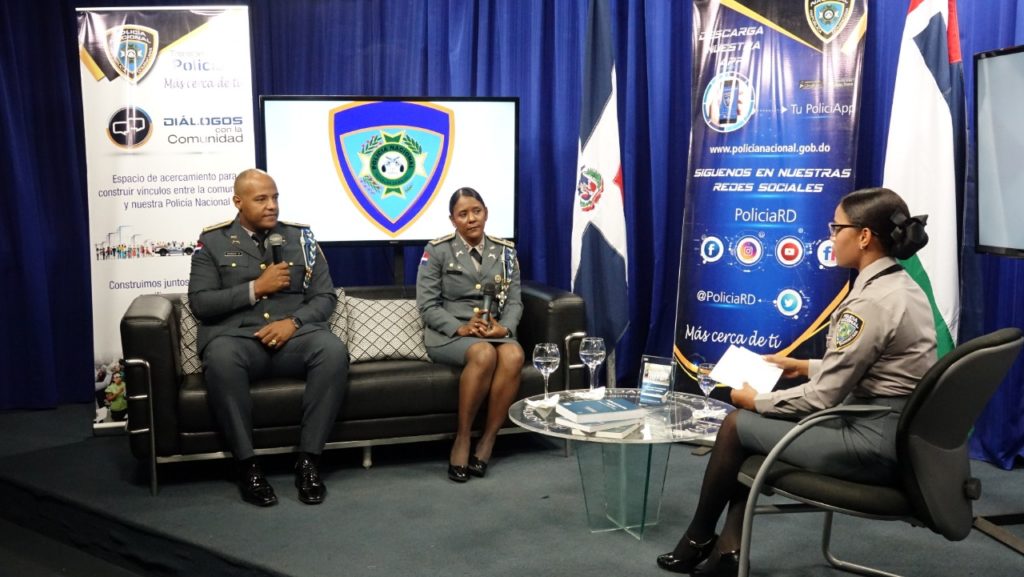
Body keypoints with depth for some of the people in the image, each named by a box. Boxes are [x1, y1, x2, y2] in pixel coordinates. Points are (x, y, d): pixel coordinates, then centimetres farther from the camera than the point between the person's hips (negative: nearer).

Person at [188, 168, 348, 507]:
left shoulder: (300, 237, 13)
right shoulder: (213, 241, 9)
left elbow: (325, 297, 10)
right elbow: (200, 303, 0)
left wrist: (293, 321, -10)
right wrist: (255, 288, -9)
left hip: (294, 335, 2)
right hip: (236, 336, -1)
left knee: (334, 351, -31)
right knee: (220, 357, -37)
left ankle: (308, 460, -22)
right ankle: (247, 464, -24)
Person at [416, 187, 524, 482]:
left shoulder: (505, 251, 12)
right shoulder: (437, 250, 2)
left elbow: (514, 301, 8)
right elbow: (427, 305, -4)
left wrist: (504, 328, -14)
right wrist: (460, 328, -18)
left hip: (495, 331, 3)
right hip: (448, 332, -3)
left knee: (514, 355, -33)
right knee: (484, 354, -37)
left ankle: (488, 441, -22)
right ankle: (462, 438, -22)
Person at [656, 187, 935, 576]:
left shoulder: (871, 302, -22)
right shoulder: (902, 286, 9)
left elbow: (822, 397, -19)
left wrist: (757, 401, -5)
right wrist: (804, 366, 18)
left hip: (873, 442, -10)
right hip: (892, 431, 10)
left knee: (737, 425, 2)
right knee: (754, 425, 14)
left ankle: (698, 540, 22)